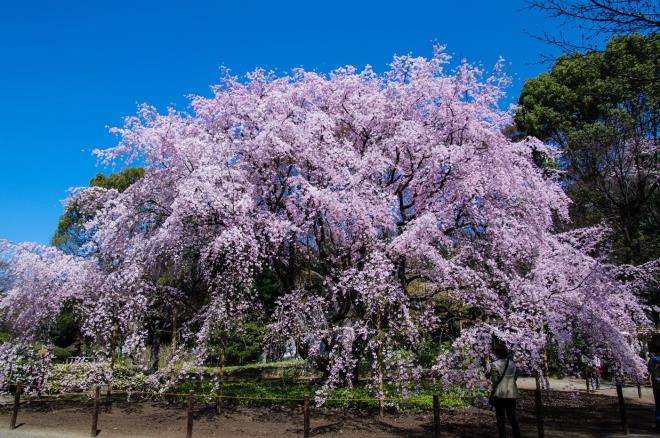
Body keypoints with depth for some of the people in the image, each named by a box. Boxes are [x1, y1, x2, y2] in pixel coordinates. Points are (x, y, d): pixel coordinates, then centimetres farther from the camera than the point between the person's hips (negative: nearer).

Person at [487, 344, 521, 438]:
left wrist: (490, 375, 7)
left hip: (499, 394, -4)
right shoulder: (512, 363, 3)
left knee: (500, 419, 5)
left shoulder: (495, 365, -10)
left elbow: (494, 380, -11)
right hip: (511, 393, 4)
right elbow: (515, 377, 10)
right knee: (512, 418, 13)